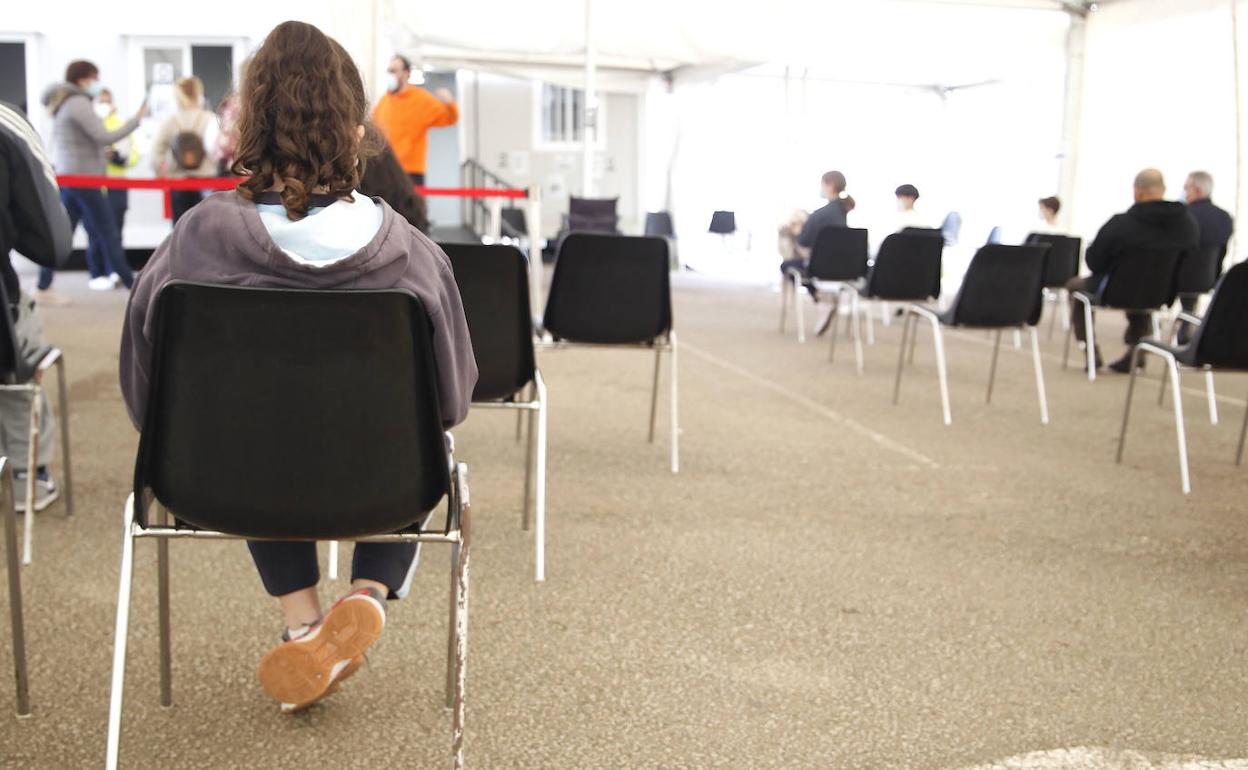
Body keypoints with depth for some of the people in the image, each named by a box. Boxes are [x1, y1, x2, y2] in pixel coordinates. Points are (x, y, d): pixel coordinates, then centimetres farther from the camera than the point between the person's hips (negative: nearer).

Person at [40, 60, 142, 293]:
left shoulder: (65, 104, 18)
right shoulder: (79, 103, -12)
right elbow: (104, 137, -17)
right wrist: (136, 119, -10)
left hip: (66, 176, 10)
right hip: (82, 178, -10)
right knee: (107, 230, -5)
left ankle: (43, 285, 9)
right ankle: (129, 282, -1)